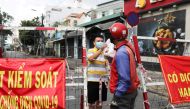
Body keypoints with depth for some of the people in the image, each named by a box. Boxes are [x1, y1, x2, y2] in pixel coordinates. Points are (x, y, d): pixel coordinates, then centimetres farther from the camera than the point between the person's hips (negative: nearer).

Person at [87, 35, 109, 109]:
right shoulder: (90, 51, -1)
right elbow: (91, 58, -24)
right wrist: (101, 49, -32)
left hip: (103, 80, 4)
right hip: (92, 81, -4)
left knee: (99, 102, 15)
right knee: (92, 103, 7)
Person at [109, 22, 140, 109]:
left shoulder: (121, 53, -24)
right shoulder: (128, 47, 3)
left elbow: (124, 79, -26)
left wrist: (118, 95, -22)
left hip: (124, 93, -9)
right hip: (131, 91, 9)